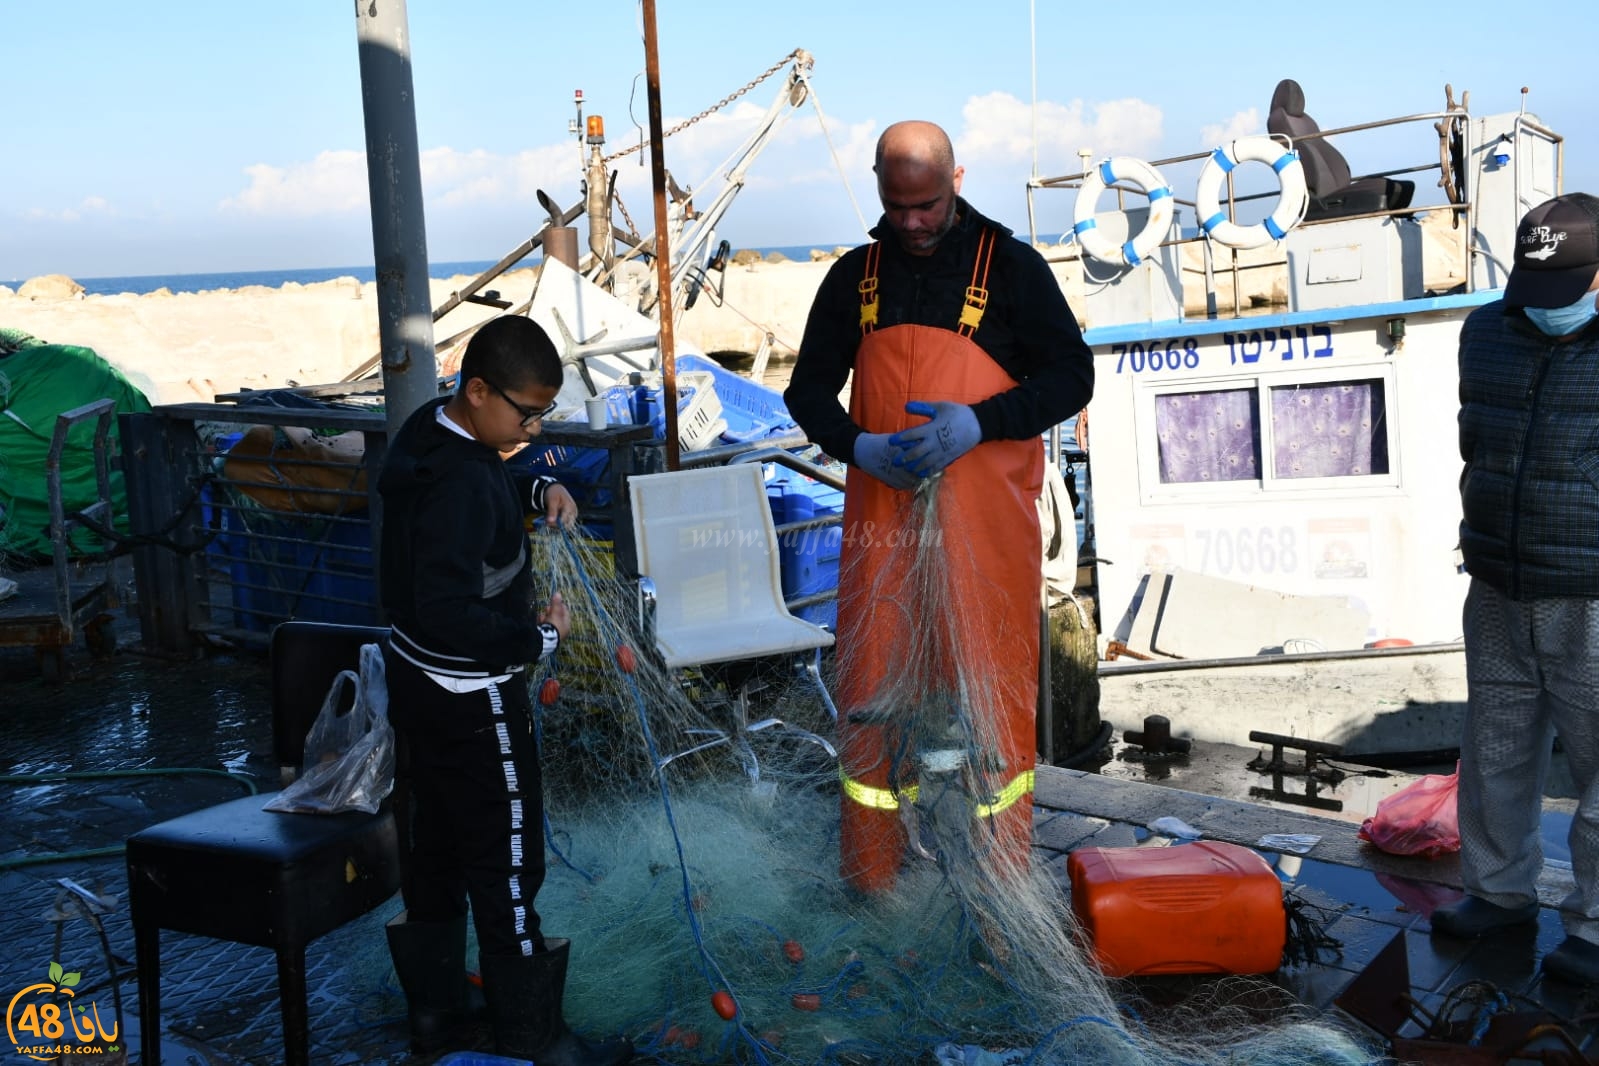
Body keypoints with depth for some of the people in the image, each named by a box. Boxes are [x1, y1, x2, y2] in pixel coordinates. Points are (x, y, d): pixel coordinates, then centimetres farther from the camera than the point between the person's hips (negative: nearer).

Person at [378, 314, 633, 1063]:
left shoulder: (432, 432, 1)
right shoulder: (460, 483, -28)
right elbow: (450, 614, -32)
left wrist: (537, 491, 2)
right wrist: (540, 638, -20)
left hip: (420, 681, 10)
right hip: (471, 701, -10)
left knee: (438, 847, 20)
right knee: (508, 864, 4)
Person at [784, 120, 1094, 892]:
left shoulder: (1010, 265, 2)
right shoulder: (854, 275, 11)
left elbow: (1071, 374, 0)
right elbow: (809, 387, 14)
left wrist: (978, 423, -16)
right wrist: (858, 446, -8)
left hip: (983, 517, -2)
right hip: (881, 514, 3)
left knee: (989, 681, 1)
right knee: (871, 681, 5)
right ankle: (870, 869, 18)